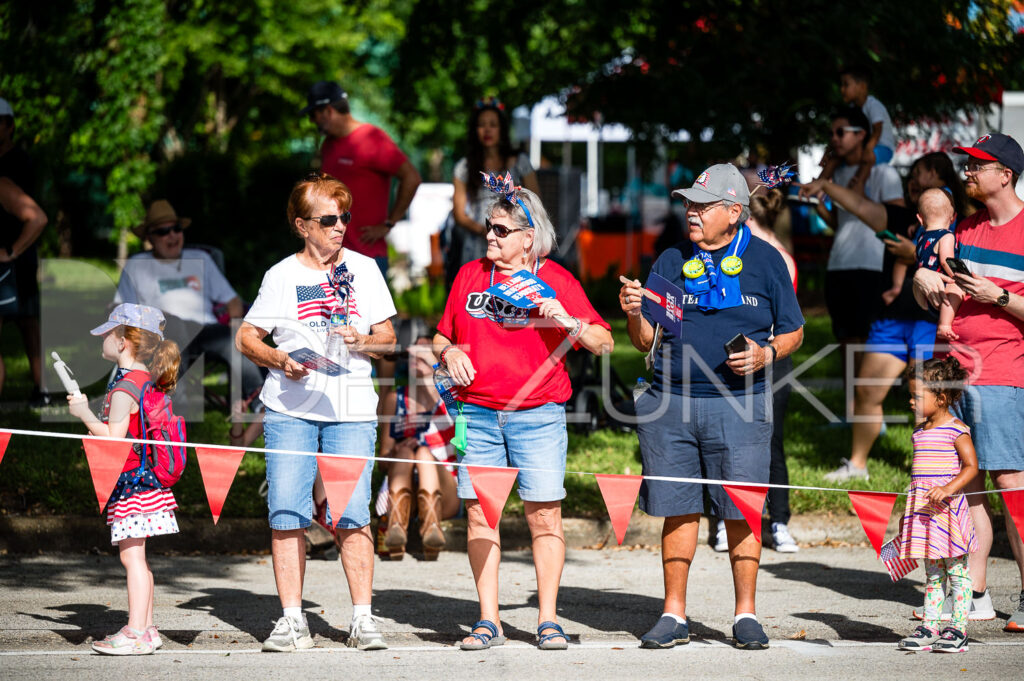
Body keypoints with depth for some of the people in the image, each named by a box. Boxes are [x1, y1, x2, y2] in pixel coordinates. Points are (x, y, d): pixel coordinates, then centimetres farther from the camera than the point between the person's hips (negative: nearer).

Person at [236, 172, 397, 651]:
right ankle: (292, 621, 2)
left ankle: (362, 620, 0)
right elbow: (246, 337, 9)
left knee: (351, 516, -6)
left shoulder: (364, 269, 9)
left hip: (351, 411, 0)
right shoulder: (281, 276, 5)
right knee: (287, 515, -4)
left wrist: (362, 342, -9)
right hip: (290, 410, 0)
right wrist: (279, 360, -9)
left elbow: (388, 338, 12)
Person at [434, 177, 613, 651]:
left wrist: (567, 321, -16)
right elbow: (442, 337, 22)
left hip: (538, 415, -3)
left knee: (544, 518, -4)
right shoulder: (470, 275, 12)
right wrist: (448, 352, 0)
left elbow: (604, 344, 0)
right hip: (476, 414, 3)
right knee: (479, 516, 0)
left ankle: (548, 620, 3)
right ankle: (488, 621, 6)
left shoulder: (555, 281, 3)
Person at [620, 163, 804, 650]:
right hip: (673, 402, 2)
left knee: (741, 511, -3)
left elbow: (792, 332, 10)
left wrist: (766, 354, -9)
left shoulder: (764, 260, 6)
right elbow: (647, 342, 11)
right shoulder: (670, 261, 11)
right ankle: (674, 615, 11)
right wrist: (634, 314, -10)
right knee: (678, 510, 3)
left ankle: (746, 614, 7)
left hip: (739, 404, -2)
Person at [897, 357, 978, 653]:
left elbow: (971, 466, -14)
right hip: (924, 511, 7)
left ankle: (958, 629, 2)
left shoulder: (956, 430, -9)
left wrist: (949, 489, -27)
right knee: (932, 573, 10)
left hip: (948, 508, -7)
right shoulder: (920, 431, 14)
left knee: (956, 571, -1)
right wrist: (907, 511, 22)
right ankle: (930, 627, 12)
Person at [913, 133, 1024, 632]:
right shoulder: (967, 229, 17)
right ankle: (974, 596, 10)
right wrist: (923, 277, 3)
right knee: (965, 482, 6)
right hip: (956, 369, 7)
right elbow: (925, 299, 23)